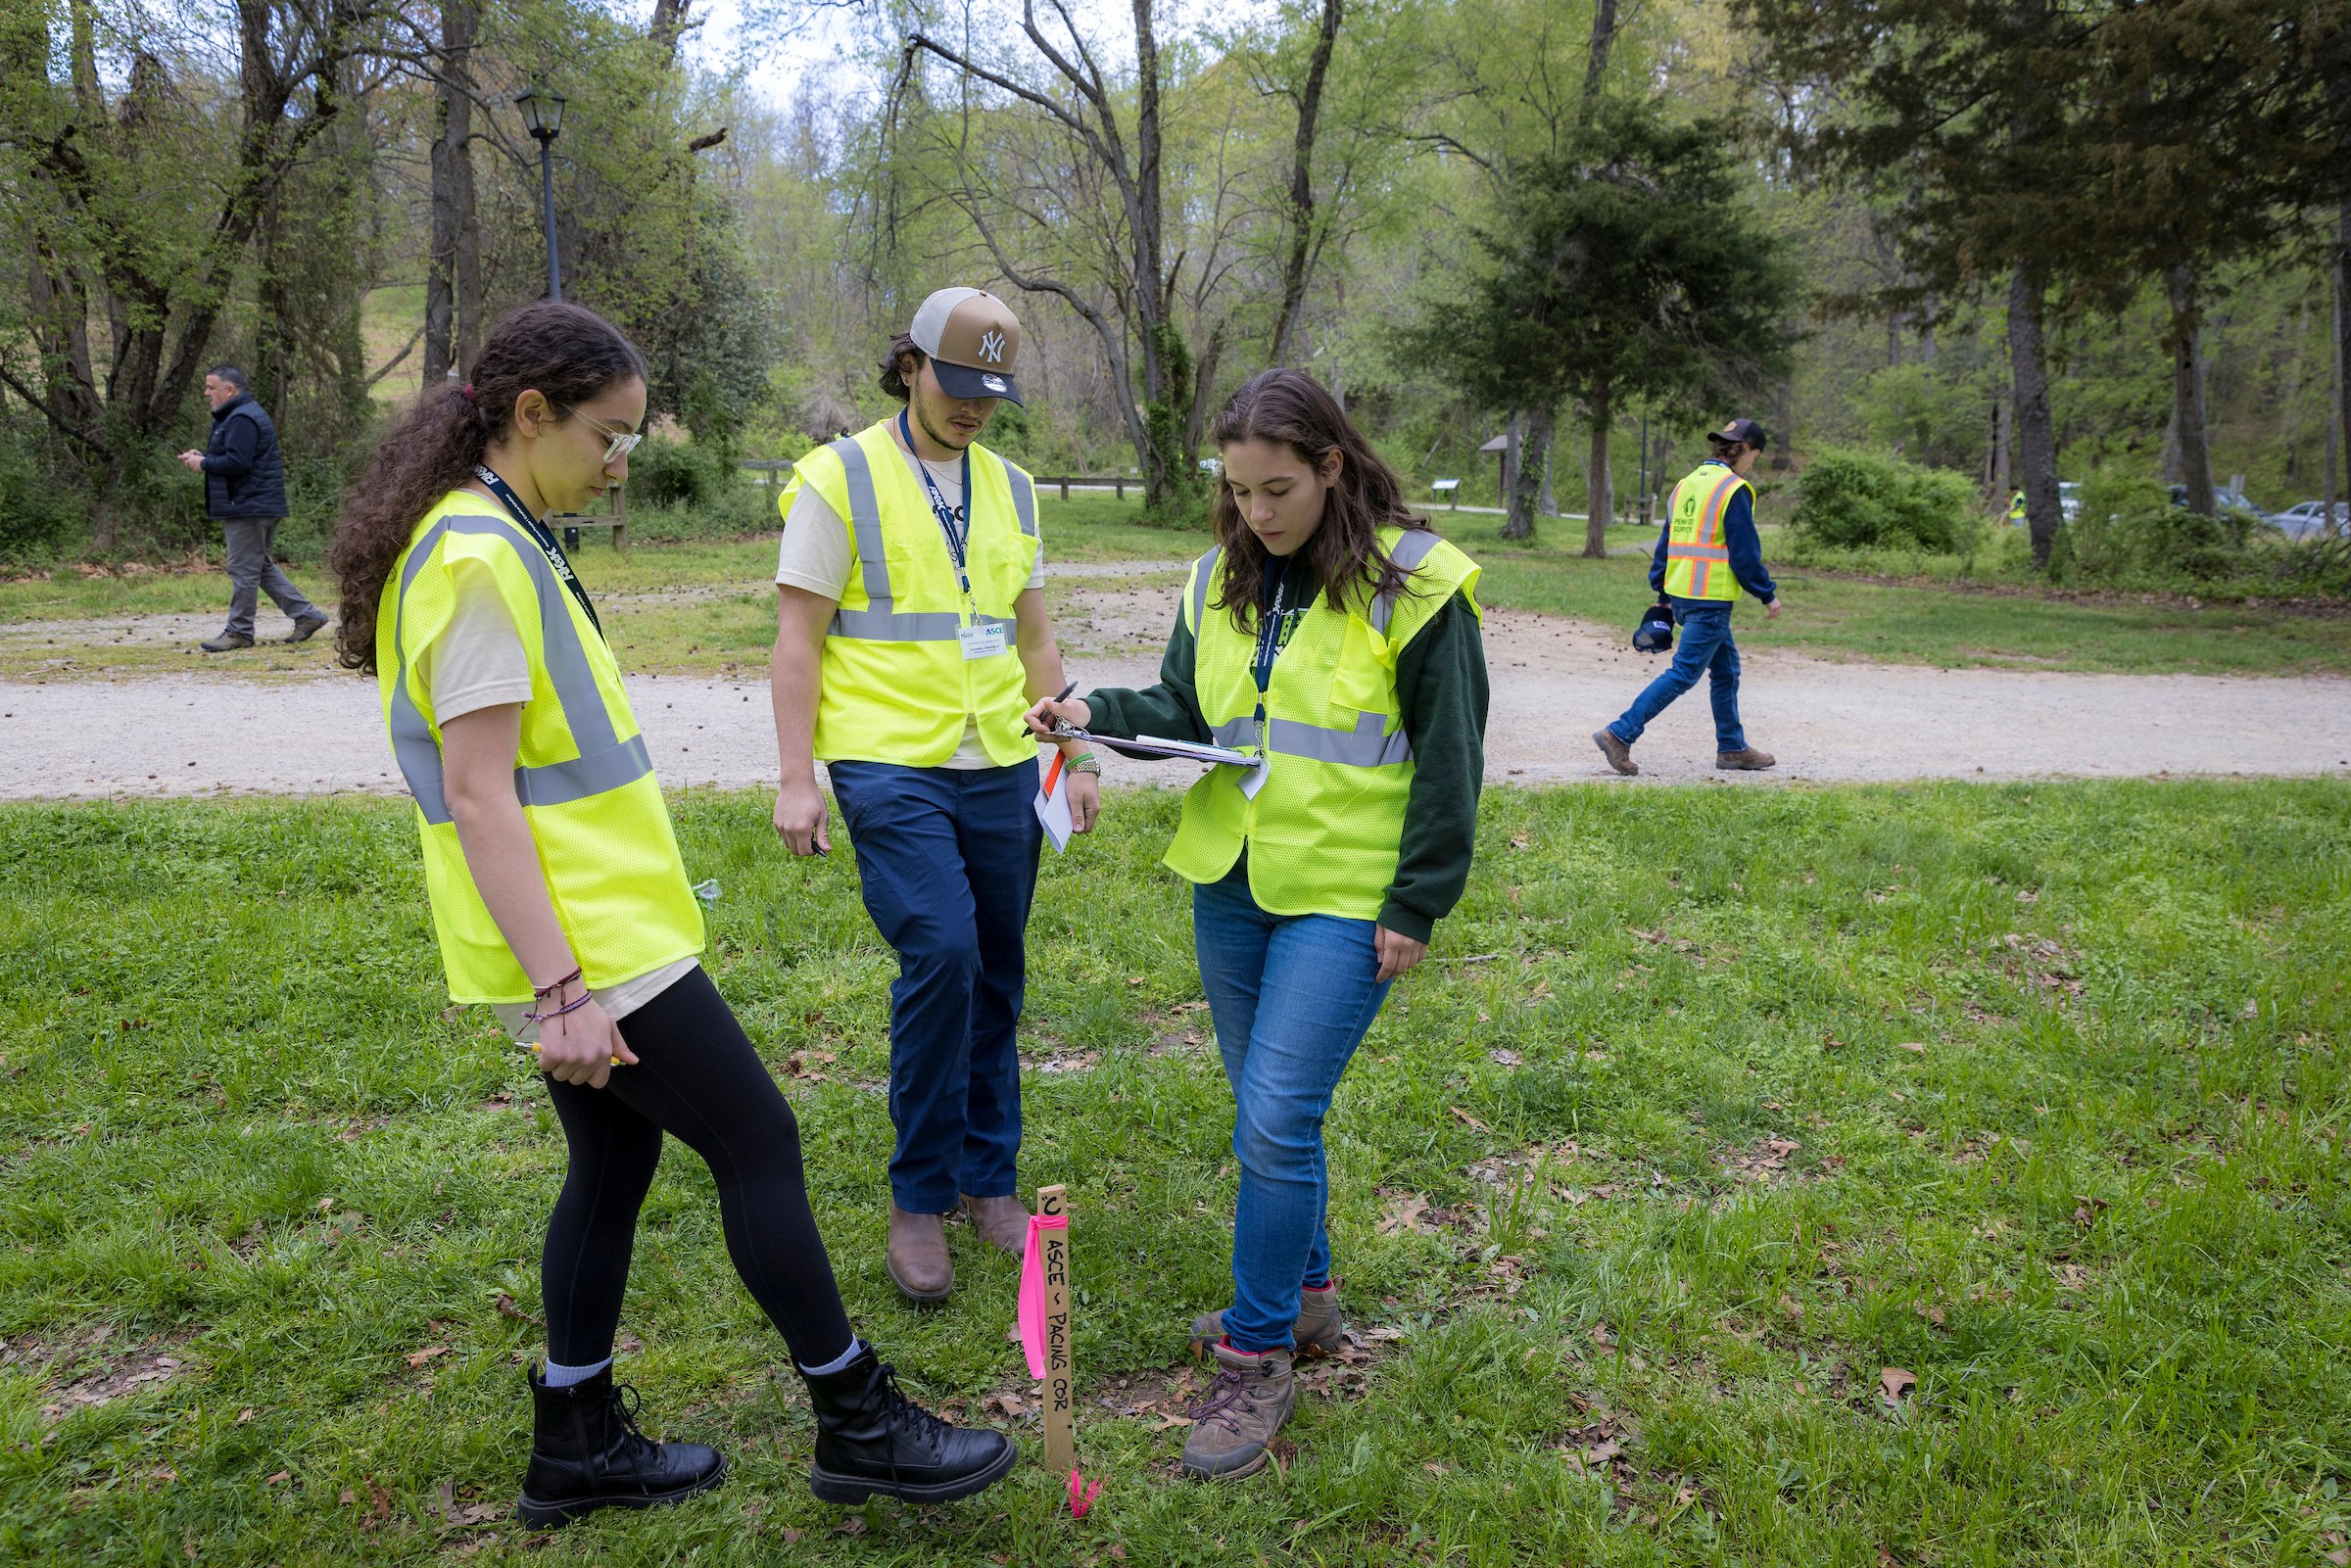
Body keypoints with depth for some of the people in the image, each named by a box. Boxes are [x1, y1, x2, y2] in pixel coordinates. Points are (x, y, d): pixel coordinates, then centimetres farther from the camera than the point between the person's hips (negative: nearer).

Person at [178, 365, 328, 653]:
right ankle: (306, 614, 15)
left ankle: (239, 631, 1)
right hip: (256, 507, 11)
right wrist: (202, 456, 11)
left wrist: (204, 464, -12)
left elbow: (238, 462, -25)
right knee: (260, 566, 15)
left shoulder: (242, 419, -16)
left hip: (249, 508, -11)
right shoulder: (239, 415, 20)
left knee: (243, 569, -4)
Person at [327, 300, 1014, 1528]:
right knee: (757, 1143, -2)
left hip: (585, 933, 10)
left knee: (616, 1160, 17)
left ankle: (577, 1444, 30)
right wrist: (562, 990, -25)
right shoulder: (481, 560, -18)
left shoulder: (489, 541, 13)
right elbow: (474, 795, -23)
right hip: (586, 945, -10)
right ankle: (859, 1426, 12)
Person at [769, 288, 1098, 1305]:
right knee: (941, 956, -18)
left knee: (995, 976, 8)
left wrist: (1077, 756, 17)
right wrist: (796, 779, -9)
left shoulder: (1012, 492, 14)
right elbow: (797, 637, -4)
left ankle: (988, 1180, 24)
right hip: (891, 768, -5)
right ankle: (920, 1196, 0)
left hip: (1000, 771, 5)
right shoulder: (840, 478, -2)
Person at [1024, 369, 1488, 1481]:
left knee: (1275, 1120, -9)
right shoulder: (1220, 579, 6)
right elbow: (1187, 710, 12)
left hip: (1344, 898, -6)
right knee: (1267, 1109, 15)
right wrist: (1099, 714, -8)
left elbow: (1448, 754, -8)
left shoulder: (1413, 583, -11)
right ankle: (1304, 1293, 35)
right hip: (1231, 884, 6)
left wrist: (1416, 907, -8)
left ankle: (1256, 1357, 7)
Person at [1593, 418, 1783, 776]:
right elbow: (1745, 552, -12)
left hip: (1680, 595, 9)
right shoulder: (1734, 490, -12)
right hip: (1710, 601, -9)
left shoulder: (1686, 484, 14)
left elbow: (1665, 543, 16)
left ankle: (1732, 748, 24)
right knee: (1683, 673, -6)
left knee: (1726, 668, 18)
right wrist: (1767, 595, -1)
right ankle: (1619, 734, -9)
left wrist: (1662, 593, 21)